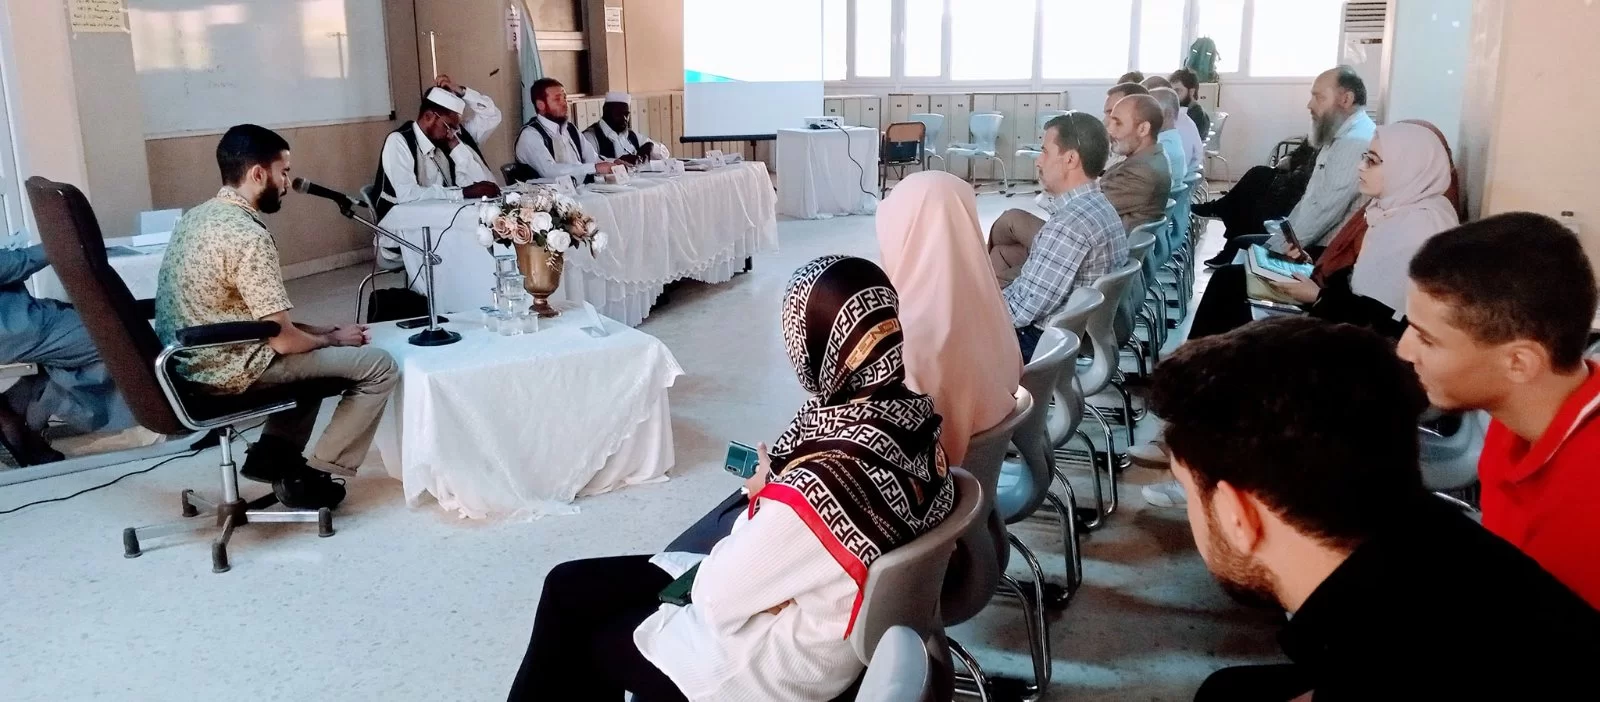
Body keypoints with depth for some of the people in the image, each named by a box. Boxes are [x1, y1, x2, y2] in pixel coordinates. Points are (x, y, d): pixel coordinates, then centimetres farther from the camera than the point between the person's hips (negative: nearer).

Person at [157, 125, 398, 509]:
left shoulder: (196, 216, 7)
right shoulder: (249, 236, -23)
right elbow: (284, 340, -21)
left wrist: (323, 332, 11)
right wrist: (334, 338, -1)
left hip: (188, 363, 10)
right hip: (228, 372, -10)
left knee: (315, 348, 30)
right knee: (379, 367, -5)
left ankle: (273, 453, 21)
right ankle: (309, 475, 3)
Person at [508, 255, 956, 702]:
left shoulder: (824, 482, -36)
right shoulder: (912, 414, -9)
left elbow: (716, 597, -21)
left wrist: (761, 498, -7)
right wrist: (778, 485, -7)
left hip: (774, 664, -8)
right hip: (810, 609, 8)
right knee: (568, 585, 13)